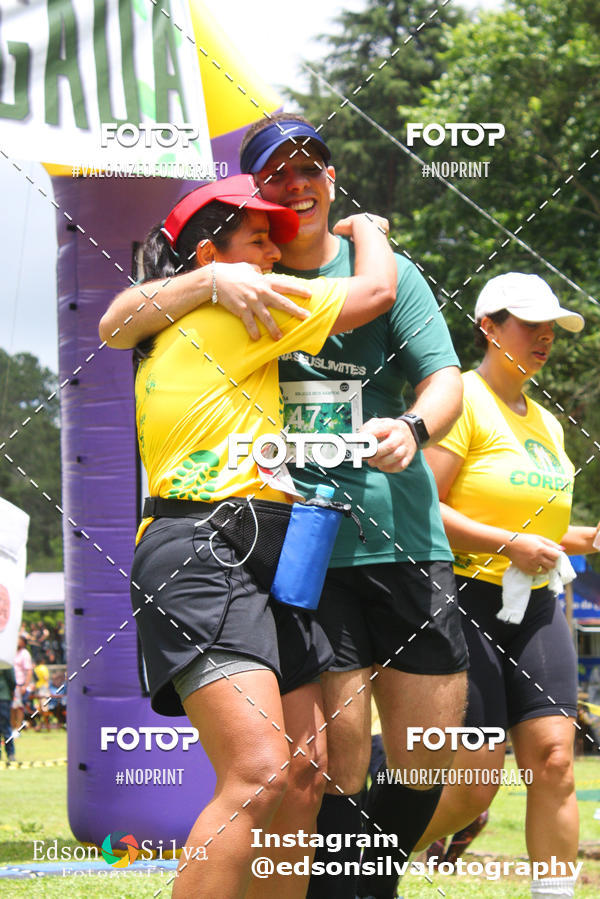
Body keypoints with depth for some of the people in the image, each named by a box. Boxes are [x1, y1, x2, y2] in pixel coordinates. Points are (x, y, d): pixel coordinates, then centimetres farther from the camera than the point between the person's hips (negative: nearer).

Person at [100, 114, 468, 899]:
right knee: (339, 739, -11)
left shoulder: (387, 270, 12)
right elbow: (117, 324, 1)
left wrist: (413, 428, -20)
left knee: (435, 759, 4)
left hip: (405, 537, 2)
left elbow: (445, 379, 4)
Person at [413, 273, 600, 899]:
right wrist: (510, 543, -21)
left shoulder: (545, 422, 17)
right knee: (474, 785, -6)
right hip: (467, 603, -7)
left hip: (535, 607, 7)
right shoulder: (460, 400, -9)